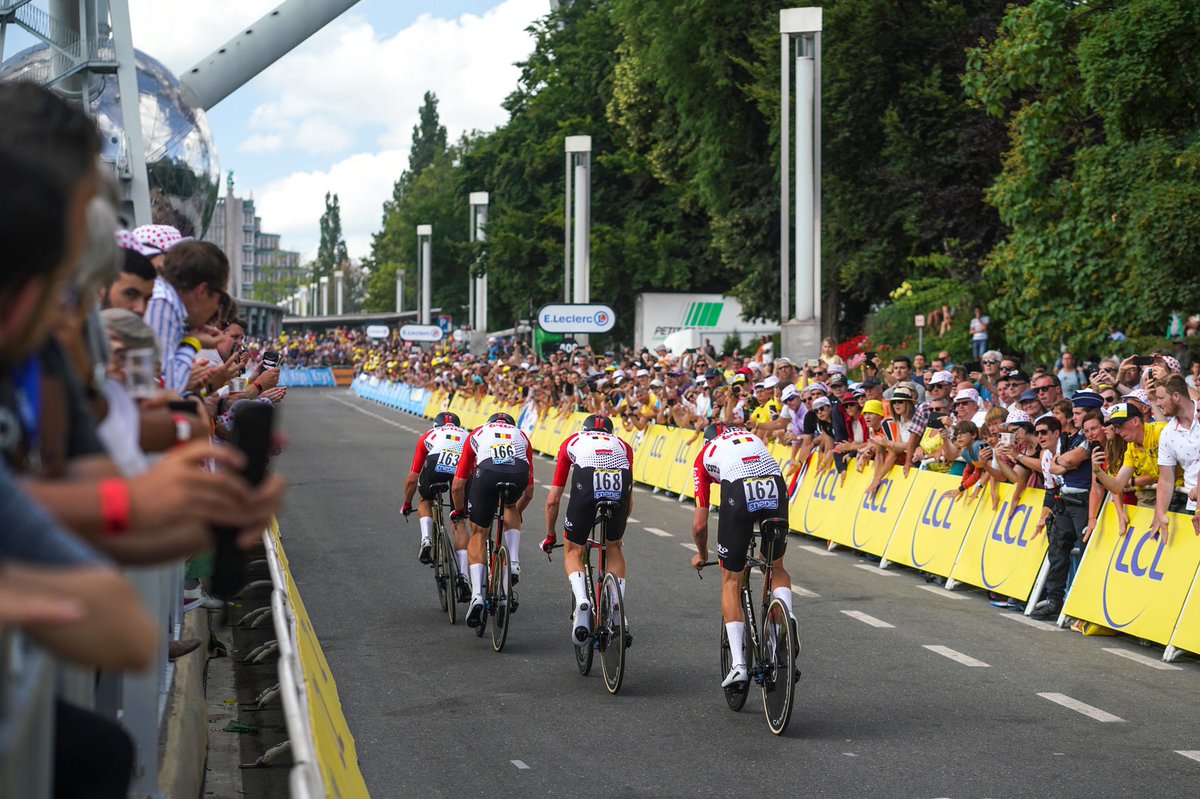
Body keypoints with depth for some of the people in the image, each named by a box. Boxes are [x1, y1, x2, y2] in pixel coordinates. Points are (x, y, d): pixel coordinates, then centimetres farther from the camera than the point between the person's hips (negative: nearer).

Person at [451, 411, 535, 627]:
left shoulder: (478, 433, 35)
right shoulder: (521, 435, 39)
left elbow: (457, 486, 32)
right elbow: (529, 492, 40)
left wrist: (459, 511, 49)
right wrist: (516, 512, 58)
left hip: (488, 472, -1)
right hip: (518, 473, 1)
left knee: (478, 533, 16)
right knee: (511, 508, 36)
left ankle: (477, 594, 1)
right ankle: (514, 563, 18)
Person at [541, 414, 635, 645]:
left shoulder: (572, 442, 35)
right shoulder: (622, 445, 38)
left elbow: (553, 500, 34)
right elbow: (630, 503, 40)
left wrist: (550, 536, 46)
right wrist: (617, 531, 55)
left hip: (586, 483, -2)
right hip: (620, 485, 2)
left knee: (573, 551, 18)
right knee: (614, 548, 25)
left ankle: (582, 599, -8)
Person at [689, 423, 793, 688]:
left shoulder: (705, 454, 29)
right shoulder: (753, 438, 37)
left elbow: (699, 525, 27)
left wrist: (702, 555, 44)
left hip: (738, 492, -2)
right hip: (776, 489, 2)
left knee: (731, 581, 13)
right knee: (776, 566, 27)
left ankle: (738, 664, 6)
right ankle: (787, 615, -1)